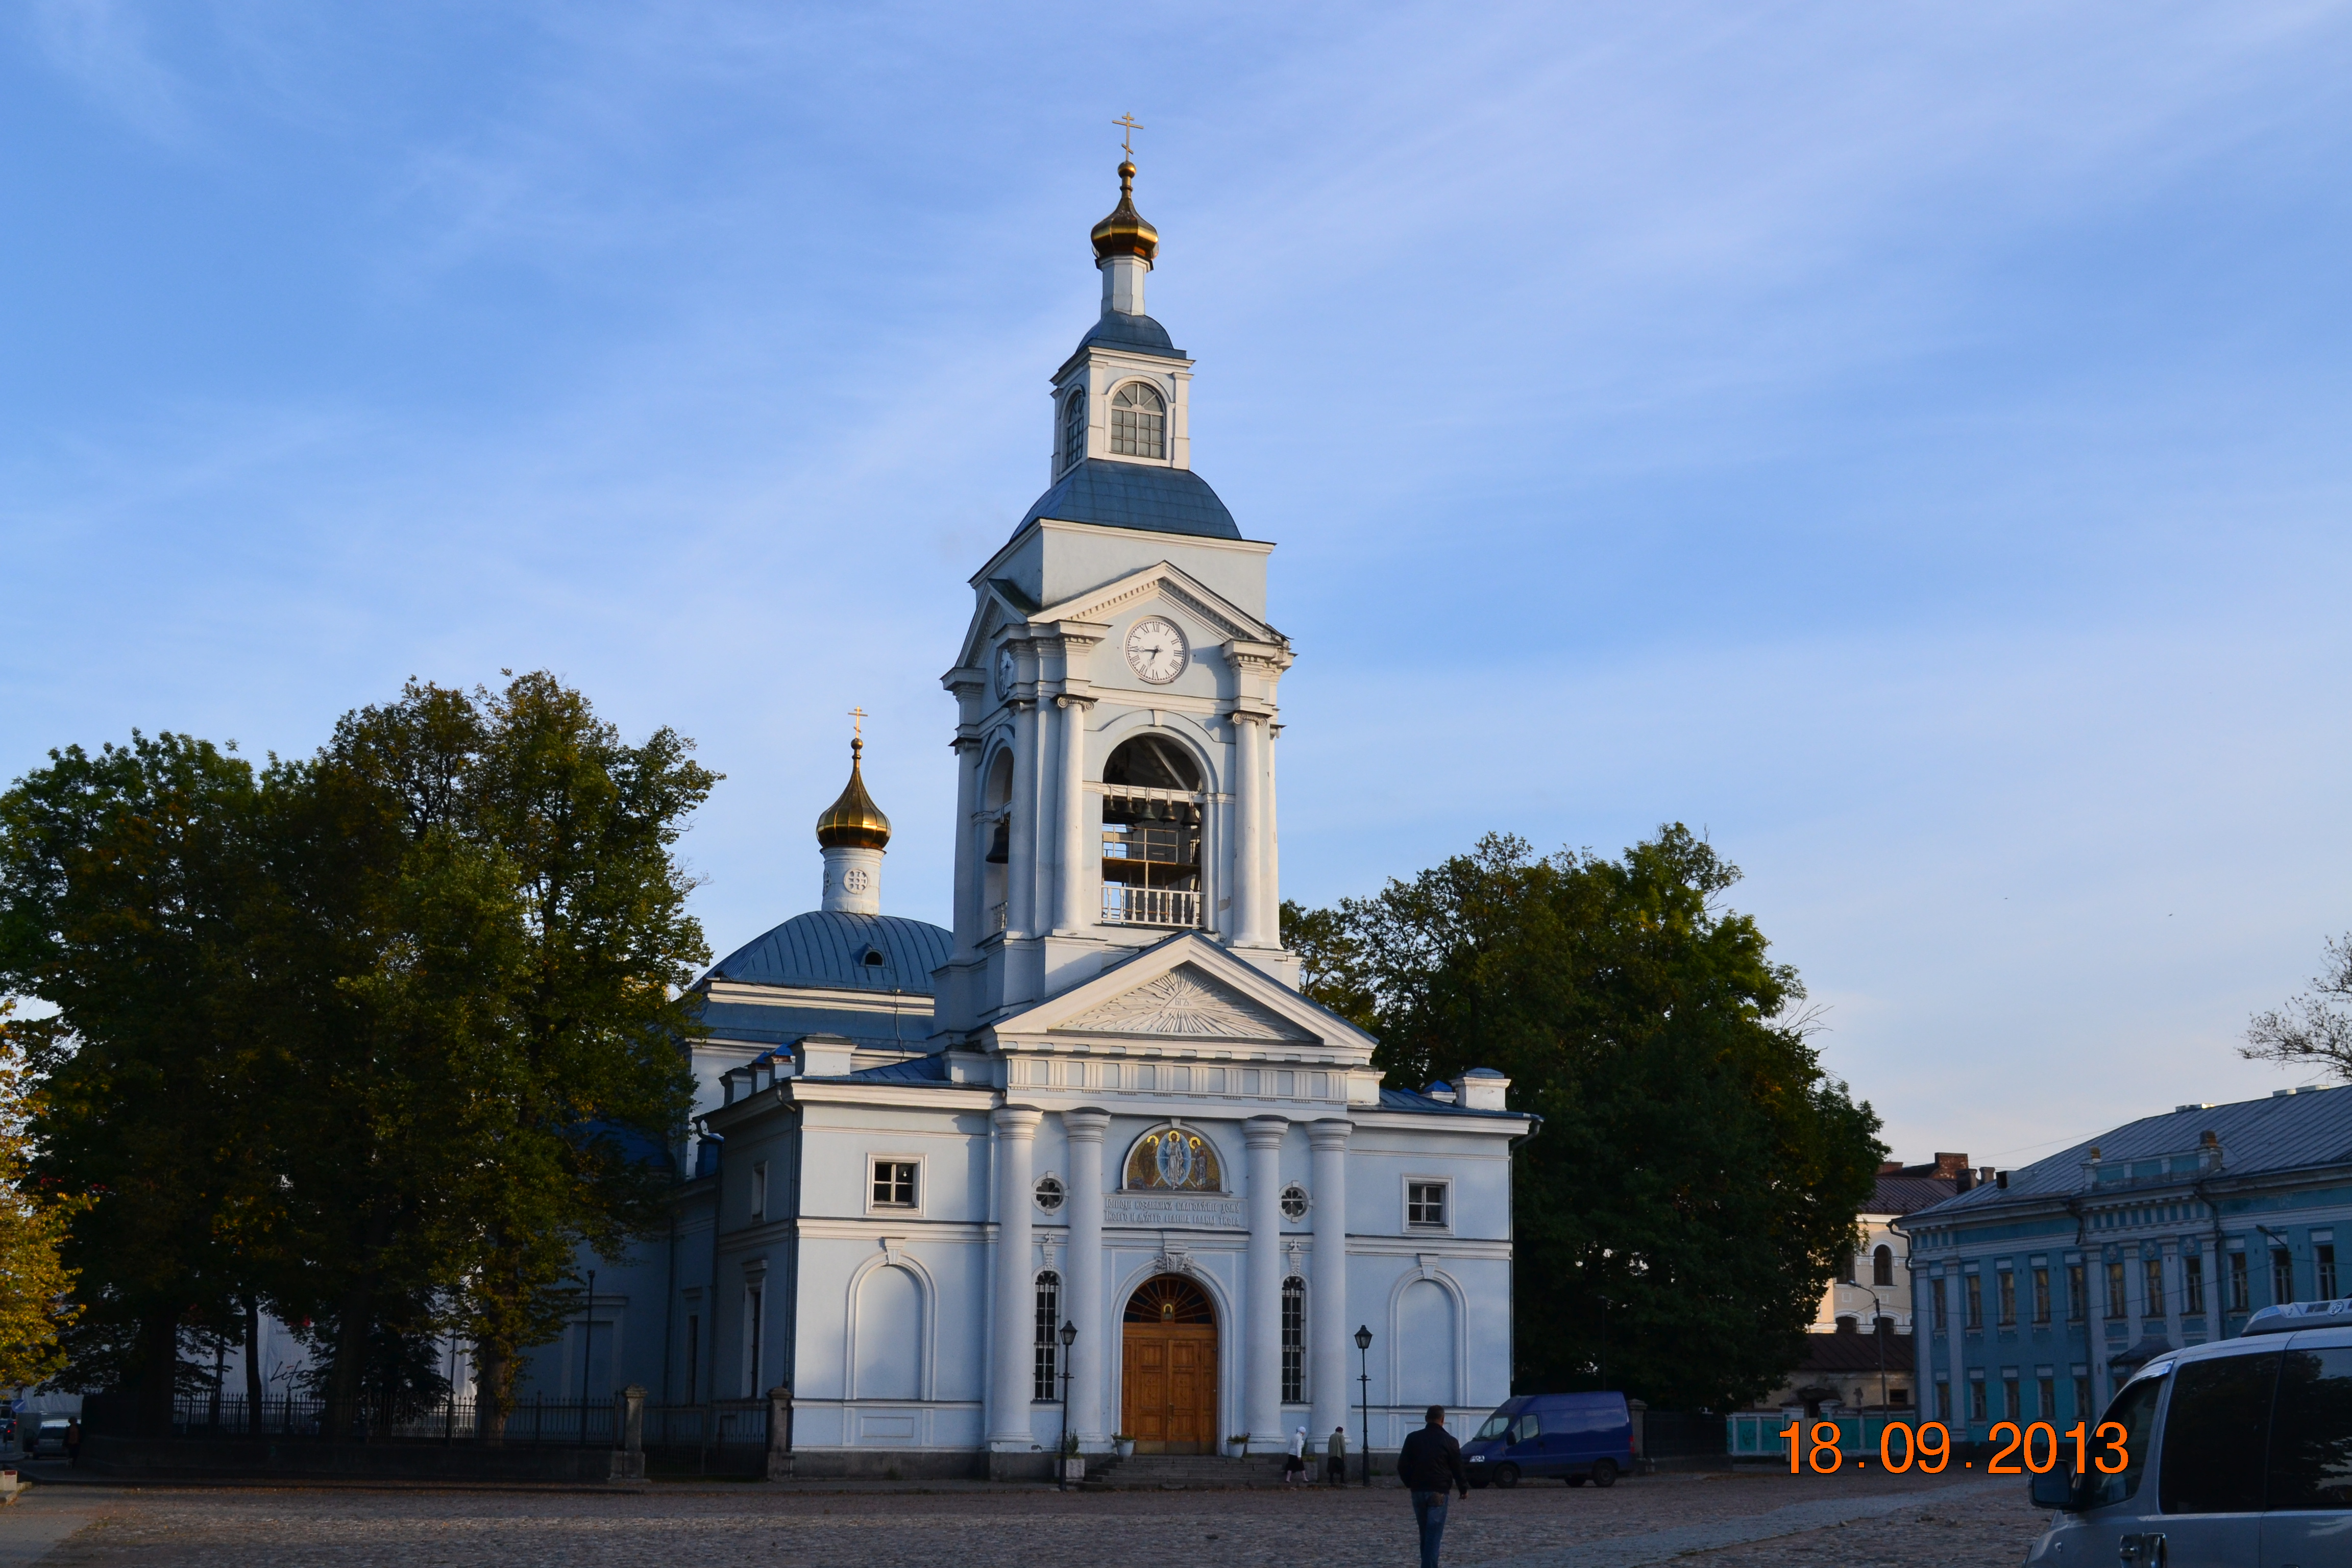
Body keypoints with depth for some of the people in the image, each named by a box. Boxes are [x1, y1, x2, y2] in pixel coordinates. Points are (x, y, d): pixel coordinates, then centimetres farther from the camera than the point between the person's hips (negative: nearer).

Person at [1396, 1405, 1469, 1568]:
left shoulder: (1413, 1438, 7)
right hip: (1438, 1492, -4)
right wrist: (1464, 1488, 14)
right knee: (1433, 1535, -6)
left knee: (1425, 1534, 16)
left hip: (1418, 1491, 4)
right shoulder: (1449, 1441, -3)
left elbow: (1402, 1466, 7)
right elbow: (1457, 1468, 0)